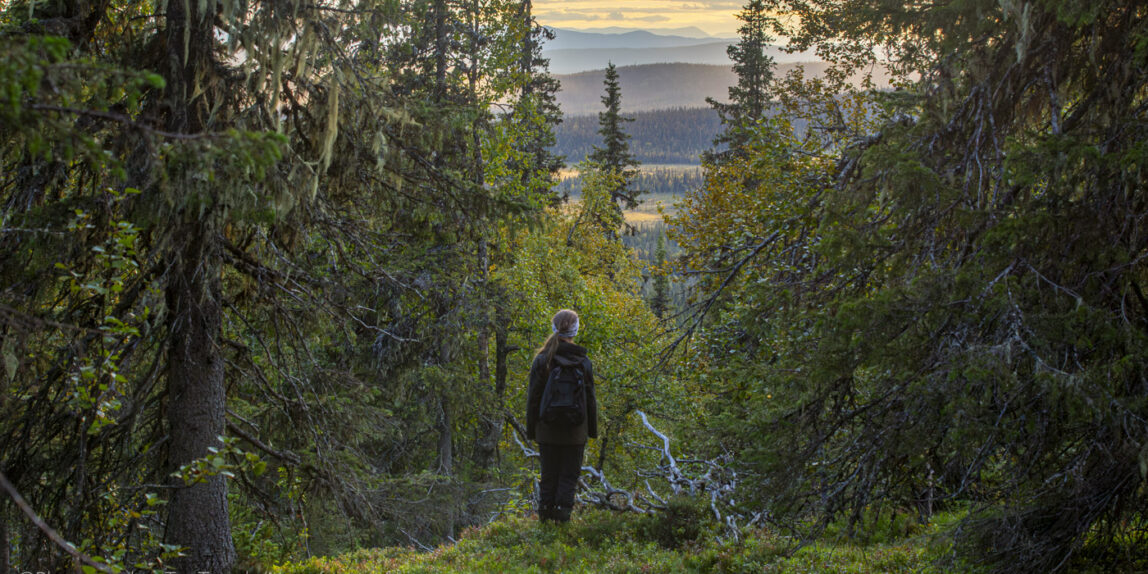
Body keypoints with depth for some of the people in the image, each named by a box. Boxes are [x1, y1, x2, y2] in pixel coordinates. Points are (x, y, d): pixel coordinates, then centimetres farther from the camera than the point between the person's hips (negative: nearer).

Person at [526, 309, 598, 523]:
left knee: (549, 474, 11)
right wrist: (593, 430, 10)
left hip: (548, 430, 1)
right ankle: (563, 512, 1)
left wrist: (531, 429, 6)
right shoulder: (583, 362, -5)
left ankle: (545, 512, 13)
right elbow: (590, 399, 0)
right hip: (575, 432, -1)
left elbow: (533, 397, -3)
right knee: (569, 474, 7)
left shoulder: (542, 360, -6)